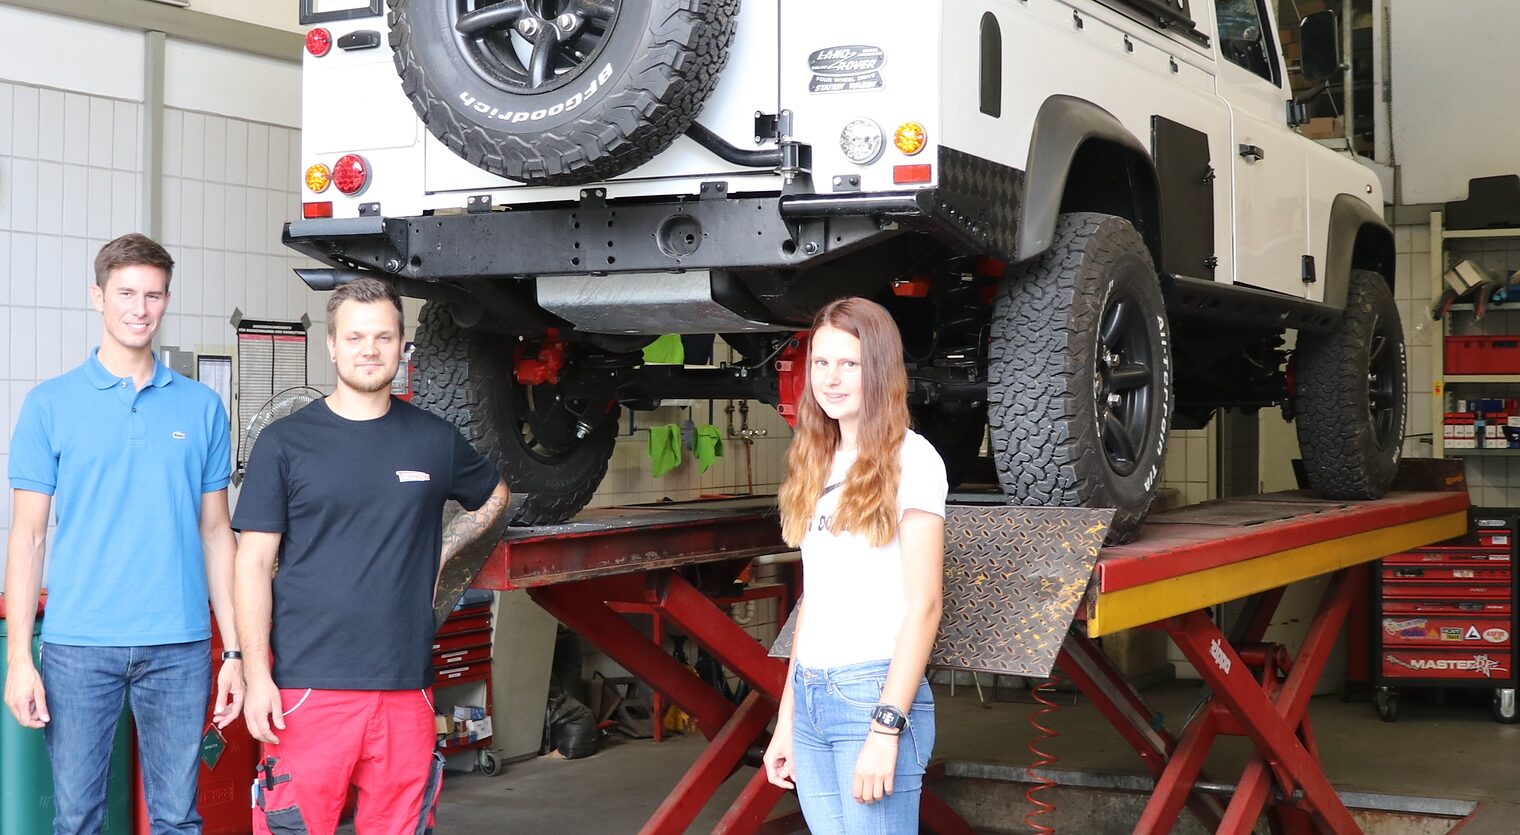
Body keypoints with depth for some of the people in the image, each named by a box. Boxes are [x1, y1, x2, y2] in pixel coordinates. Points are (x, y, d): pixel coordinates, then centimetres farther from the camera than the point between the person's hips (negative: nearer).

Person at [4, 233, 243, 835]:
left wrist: (235, 650, 5)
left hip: (179, 647, 1)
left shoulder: (202, 407, 7)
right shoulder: (51, 405, 2)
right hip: (79, 644, -1)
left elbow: (216, 532, 10)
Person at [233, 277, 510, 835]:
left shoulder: (434, 440, 9)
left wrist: (442, 551, 12)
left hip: (406, 685, 3)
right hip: (309, 685, -3)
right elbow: (254, 563, -1)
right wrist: (256, 675, -9)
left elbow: (494, 496, 28)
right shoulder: (285, 443, 1)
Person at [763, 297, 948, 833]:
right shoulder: (818, 466, 14)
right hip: (810, 696, 6)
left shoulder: (910, 460, -6)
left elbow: (923, 605, -11)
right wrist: (786, 720, 16)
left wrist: (886, 729, -17)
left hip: (874, 692, -6)